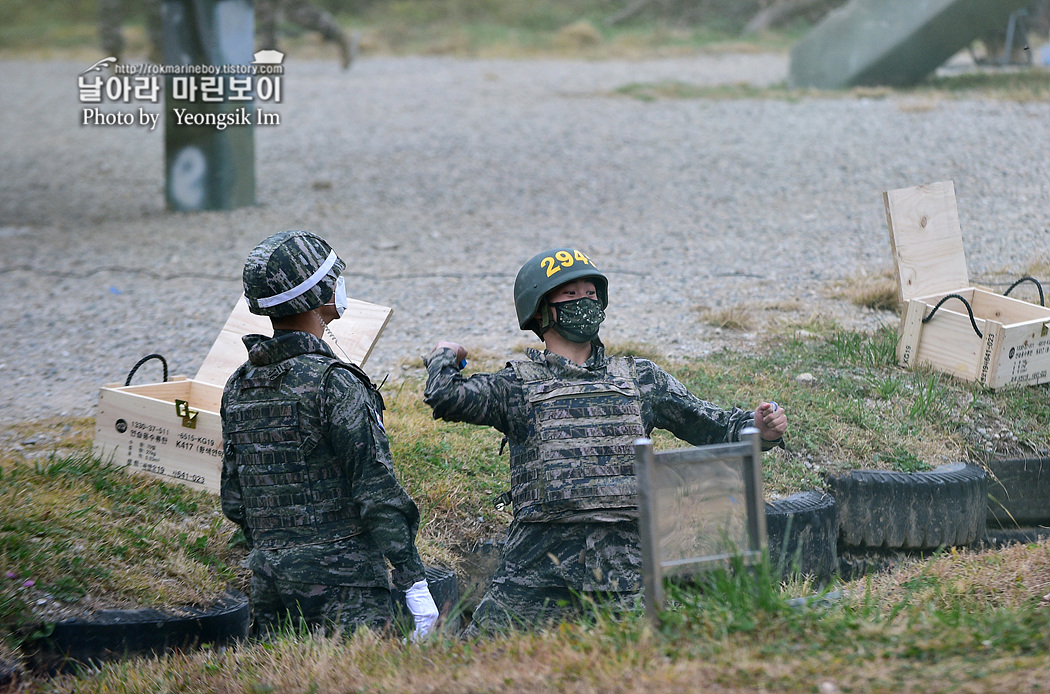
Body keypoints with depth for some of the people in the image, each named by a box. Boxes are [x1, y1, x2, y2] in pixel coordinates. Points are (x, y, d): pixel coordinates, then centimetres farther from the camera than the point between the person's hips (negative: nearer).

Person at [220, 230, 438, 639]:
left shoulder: (238, 387, 10)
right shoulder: (334, 383, -13)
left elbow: (233, 501, 15)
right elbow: (376, 491, -15)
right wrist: (414, 581, -12)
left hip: (269, 583, 7)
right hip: (341, 583, -7)